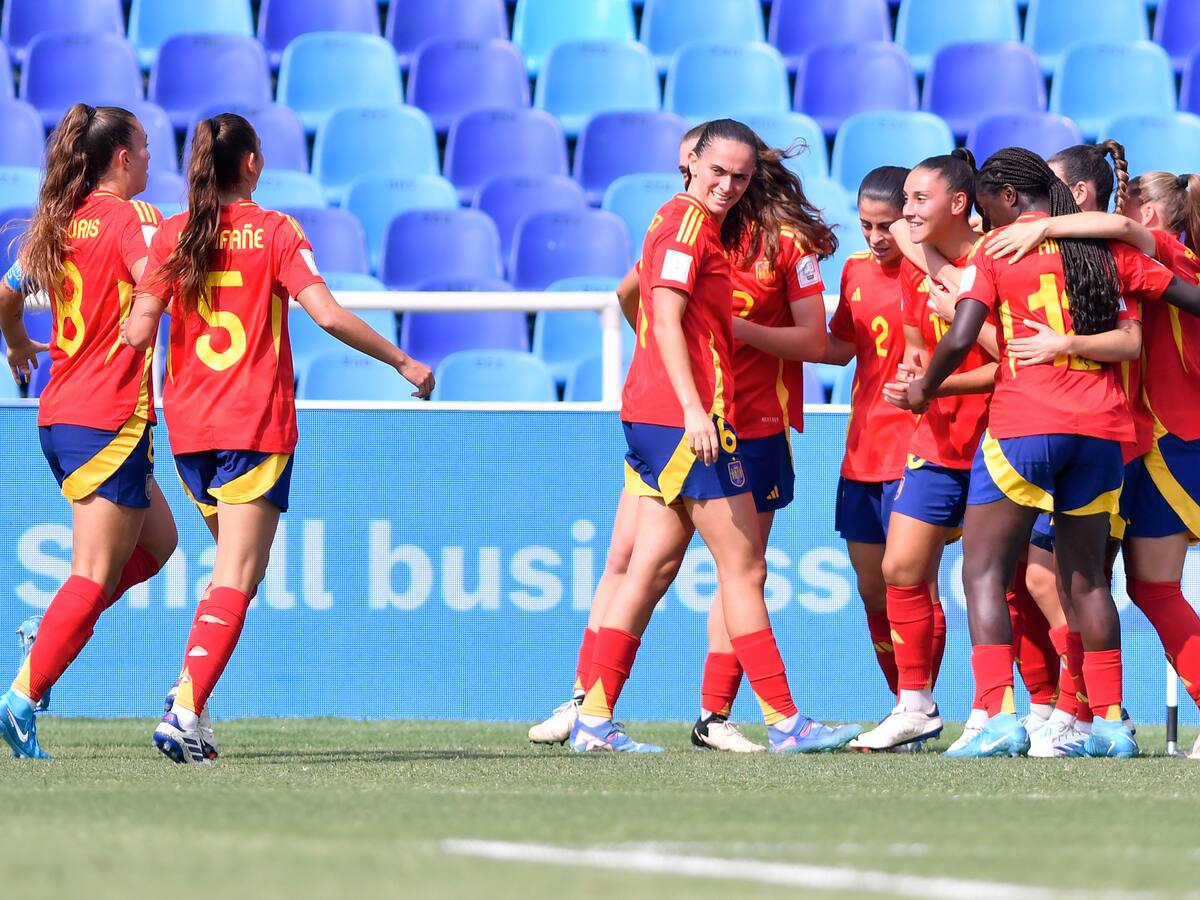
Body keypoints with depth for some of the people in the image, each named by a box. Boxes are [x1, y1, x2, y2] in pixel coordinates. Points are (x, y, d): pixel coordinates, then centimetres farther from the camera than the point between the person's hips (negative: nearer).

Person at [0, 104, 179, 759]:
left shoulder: (57, 223, 12)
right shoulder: (128, 216, -10)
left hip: (58, 415, 9)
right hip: (110, 417, -9)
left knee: (158, 540, 22)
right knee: (96, 575, -9)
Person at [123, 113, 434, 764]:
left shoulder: (173, 235, 3)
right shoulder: (275, 232, -4)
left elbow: (138, 333, -4)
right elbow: (329, 316, -12)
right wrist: (403, 362, -3)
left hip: (187, 421, 4)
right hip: (256, 424, -4)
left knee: (234, 564, 21)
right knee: (236, 578, -5)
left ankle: (188, 696, 10)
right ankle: (185, 711, -19)